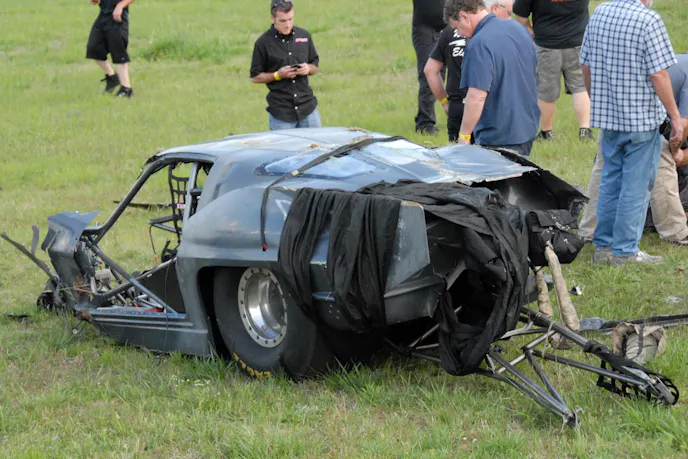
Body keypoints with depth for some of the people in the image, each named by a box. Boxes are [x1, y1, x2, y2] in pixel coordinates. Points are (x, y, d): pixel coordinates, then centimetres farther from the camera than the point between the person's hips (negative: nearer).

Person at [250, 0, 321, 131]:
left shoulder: (304, 36, 7)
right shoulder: (263, 43, -5)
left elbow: (315, 65, 17)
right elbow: (255, 77, -1)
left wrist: (308, 69, -6)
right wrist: (278, 75, -15)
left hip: (308, 107, 3)